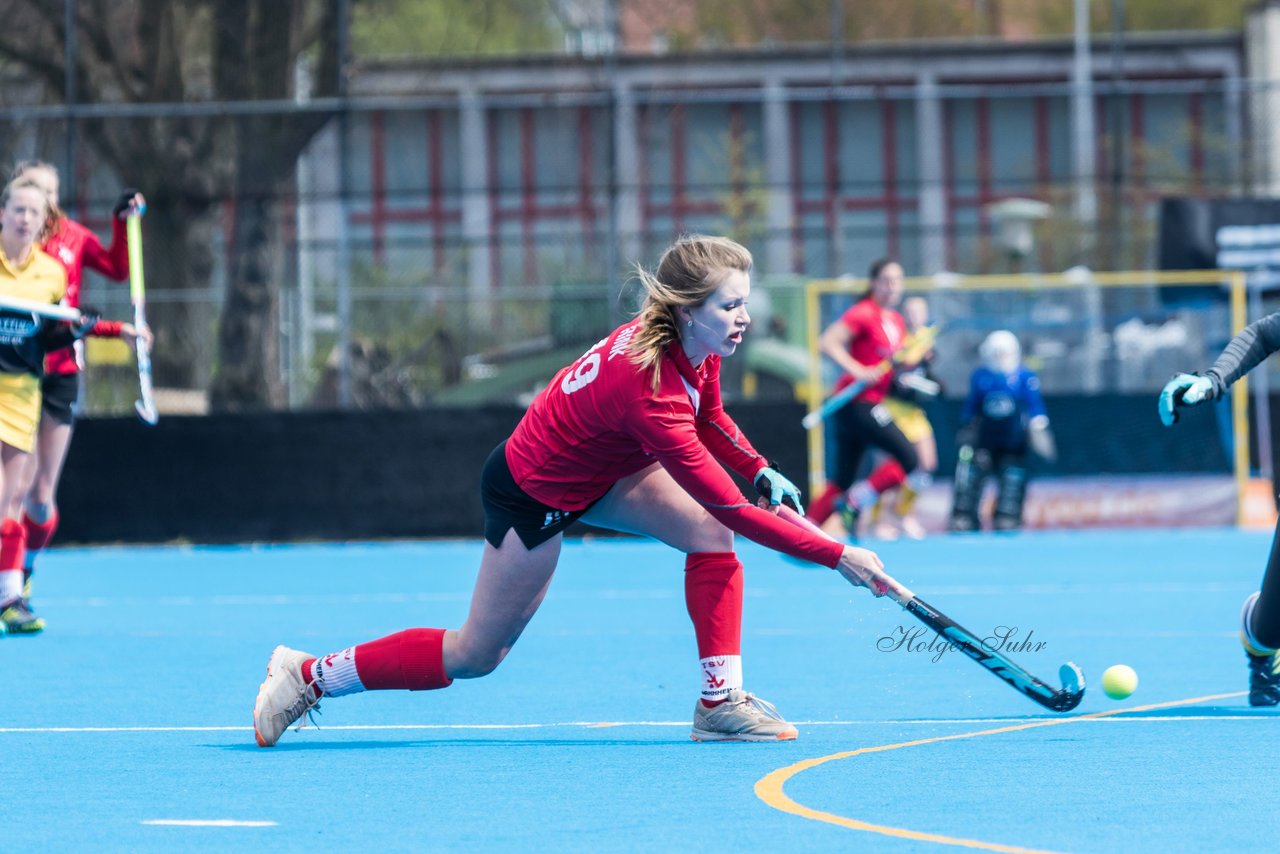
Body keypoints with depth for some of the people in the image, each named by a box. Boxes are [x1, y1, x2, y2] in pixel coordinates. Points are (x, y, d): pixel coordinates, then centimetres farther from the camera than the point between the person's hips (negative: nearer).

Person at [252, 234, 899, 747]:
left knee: (711, 536, -11)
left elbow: (708, 419, 11)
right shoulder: (649, 387, -40)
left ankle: (719, 703, -4)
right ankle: (309, 675, 19)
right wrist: (838, 556, -34)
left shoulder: (698, 346, -15)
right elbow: (732, 509, -37)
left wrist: (761, 471, -4)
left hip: (600, 467, 8)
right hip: (534, 493, -8)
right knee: (476, 654, 5)